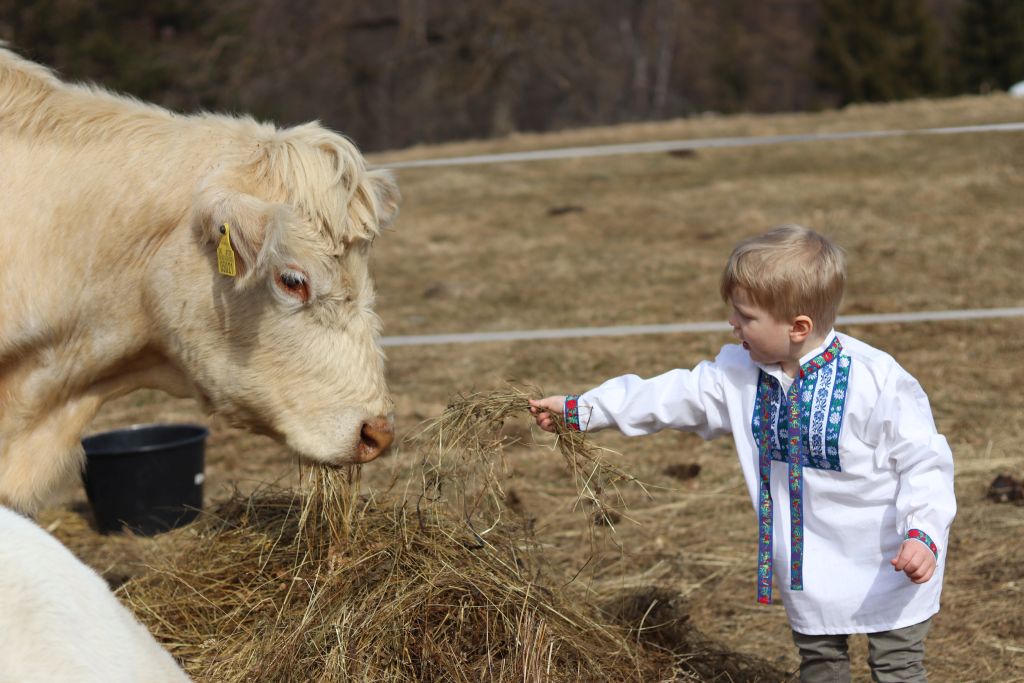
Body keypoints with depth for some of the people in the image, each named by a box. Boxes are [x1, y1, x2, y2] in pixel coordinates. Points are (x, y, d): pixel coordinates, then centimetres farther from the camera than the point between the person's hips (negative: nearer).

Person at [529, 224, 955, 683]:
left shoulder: (877, 381, -25)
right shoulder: (740, 373, -5)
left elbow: (924, 461, -20)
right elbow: (672, 396, 5)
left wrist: (923, 533, -31)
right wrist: (579, 409, 7)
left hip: (887, 571, -6)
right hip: (810, 572, 6)